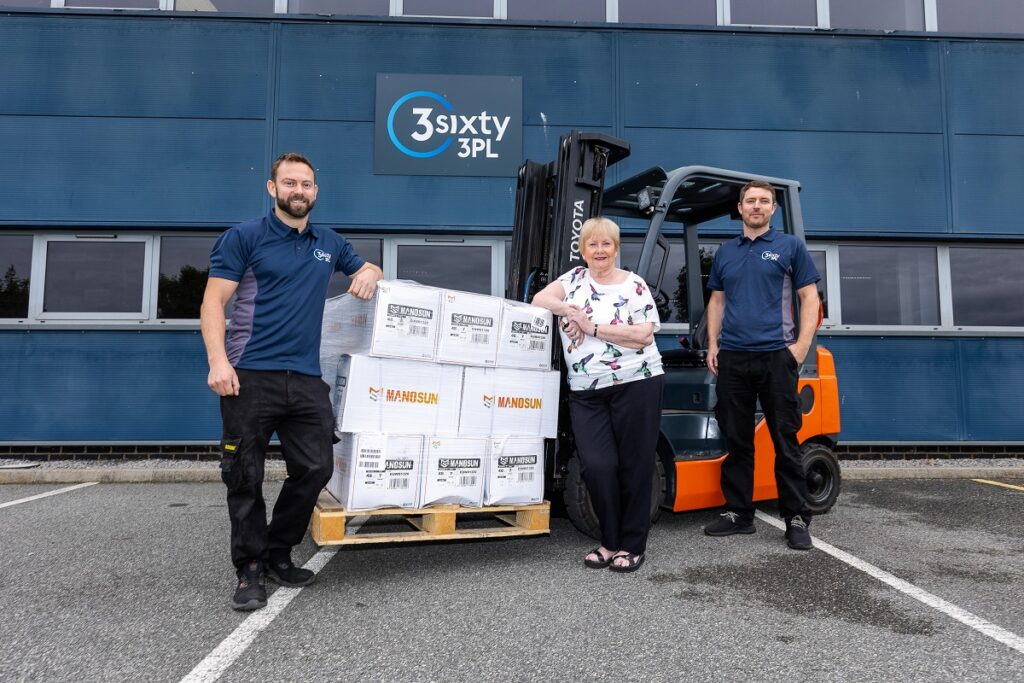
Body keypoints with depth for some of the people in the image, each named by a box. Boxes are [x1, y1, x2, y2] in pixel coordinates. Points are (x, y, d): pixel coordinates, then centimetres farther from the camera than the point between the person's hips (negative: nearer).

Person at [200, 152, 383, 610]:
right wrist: (217, 361, -17)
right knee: (245, 477, 1)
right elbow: (213, 302, -3)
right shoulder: (245, 237, 2)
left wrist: (368, 274, 7)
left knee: (315, 469, 2)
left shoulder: (329, 244, 17)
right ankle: (250, 569, 16)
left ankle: (277, 555, 22)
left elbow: (367, 270, 33)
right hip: (250, 377, -4)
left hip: (306, 379, 5)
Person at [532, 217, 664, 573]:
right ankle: (610, 541, 14)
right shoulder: (575, 278, 12)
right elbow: (539, 299, 9)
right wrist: (568, 308, -9)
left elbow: (644, 334, -9)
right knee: (597, 466, -6)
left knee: (634, 465, 2)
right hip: (586, 392, 3)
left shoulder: (634, 285, 0)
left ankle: (632, 545, 17)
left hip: (635, 383, -3)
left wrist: (592, 327, -11)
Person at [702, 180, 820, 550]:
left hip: (776, 356, -3)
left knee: (786, 442, 0)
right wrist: (712, 344, 7)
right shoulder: (725, 253, 15)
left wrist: (802, 344, -9)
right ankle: (738, 512, 18)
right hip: (732, 358, 4)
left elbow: (809, 298, 2)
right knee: (736, 441, 8)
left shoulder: (790, 246, 5)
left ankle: (797, 519, 9)